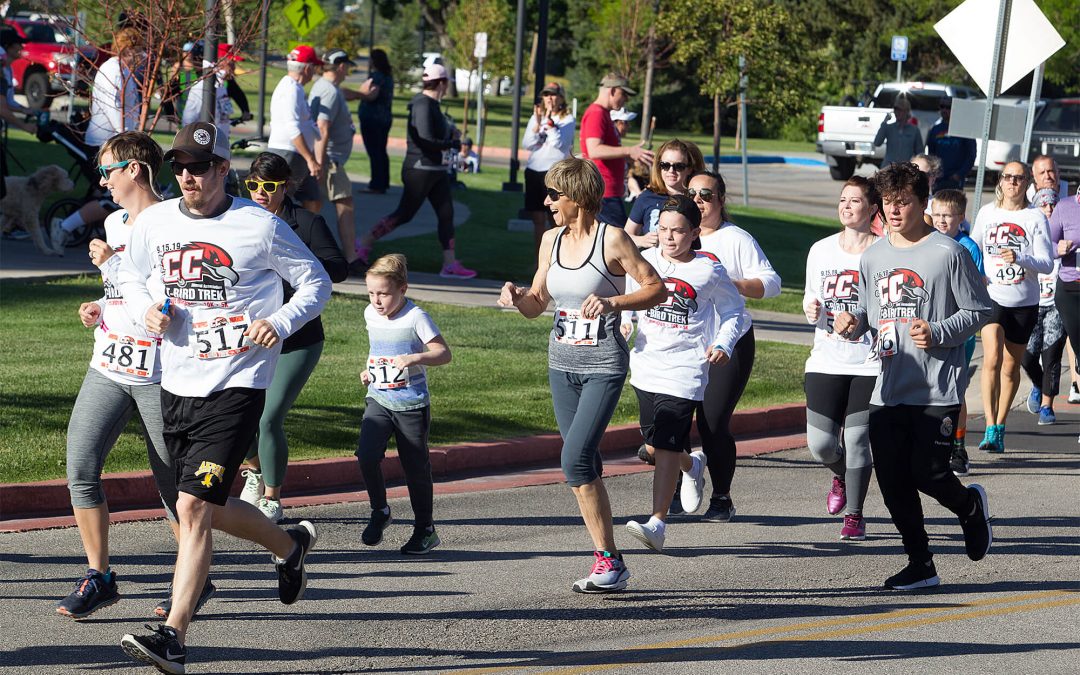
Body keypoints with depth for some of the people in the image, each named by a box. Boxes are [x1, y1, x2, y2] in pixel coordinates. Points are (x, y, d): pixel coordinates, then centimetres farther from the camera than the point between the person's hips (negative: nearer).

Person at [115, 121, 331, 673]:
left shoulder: (260, 226, -7)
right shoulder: (155, 222, 5)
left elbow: (316, 281, 3)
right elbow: (131, 276, 22)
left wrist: (281, 323, -15)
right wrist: (145, 310, -1)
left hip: (236, 387, -6)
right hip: (175, 385, 6)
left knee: (194, 507, -16)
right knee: (211, 509, 17)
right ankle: (290, 545, 46)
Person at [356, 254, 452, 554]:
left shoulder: (415, 317, -12)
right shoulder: (370, 315, 6)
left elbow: (443, 353, -13)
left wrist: (414, 358, -29)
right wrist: (369, 370, 10)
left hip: (412, 405, -4)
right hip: (378, 400, 4)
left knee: (416, 467, 4)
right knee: (367, 454, -16)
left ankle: (425, 529, 19)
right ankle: (379, 511, 5)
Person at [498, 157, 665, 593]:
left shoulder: (612, 239, -10)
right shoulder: (551, 240, 9)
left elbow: (657, 289, -7)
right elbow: (536, 306, 16)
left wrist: (612, 302, -22)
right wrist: (516, 296, -6)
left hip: (604, 364, -7)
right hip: (562, 362, 7)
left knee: (575, 461, -17)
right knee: (586, 466, 7)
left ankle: (608, 560, -8)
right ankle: (609, 562, 14)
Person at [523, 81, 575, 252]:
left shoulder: (567, 119, -1)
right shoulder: (536, 117, 12)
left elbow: (559, 143, -14)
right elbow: (526, 144, 3)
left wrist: (549, 121, -17)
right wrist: (537, 124, -11)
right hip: (534, 171, 5)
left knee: (555, 220, -3)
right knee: (538, 220, 8)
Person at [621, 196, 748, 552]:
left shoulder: (710, 271, -5)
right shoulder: (645, 261, 5)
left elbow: (733, 313, 6)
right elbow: (628, 296, 21)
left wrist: (723, 345, -11)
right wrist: (624, 321, 0)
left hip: (685, 367, -5)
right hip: (646, 365, 5)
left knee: (666, 446, -14)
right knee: (653, 446, 14)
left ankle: (657, 522, -14)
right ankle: (693, 466, 47)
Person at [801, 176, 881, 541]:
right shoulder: (821, 250, 8)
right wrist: (811, 311, -4)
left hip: (871, 364, -3)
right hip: (826, 361, 3)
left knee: (857, 439, -5)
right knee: (820, 443, -3)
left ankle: (854, 514, 11)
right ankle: (841, 477, 32)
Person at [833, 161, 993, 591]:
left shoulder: (948, 253, -7)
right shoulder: (874, 256, 10)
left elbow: (979, 310, -4)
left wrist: (937, 333, -17)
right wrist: (853, 324, -2)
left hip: (938, 389, -5)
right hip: (888, 389, 5)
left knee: (927, 473, -8)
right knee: (892, 481, 2)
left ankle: (971, 507, 26)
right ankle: (920, 565, 15)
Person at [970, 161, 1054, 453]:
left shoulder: (1035, 217, -3)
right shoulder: (987, 212, 5)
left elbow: (1047, 264, -7)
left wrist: (1019, 258, -25)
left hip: (1024, 303, 0)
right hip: (992, 297, 0)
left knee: (1011, 367, 9)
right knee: (992, 356, -19)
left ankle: (1000, 426, 25)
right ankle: (990, 429, -23)